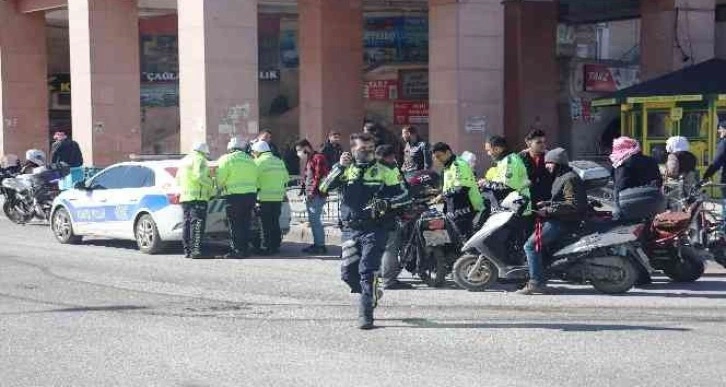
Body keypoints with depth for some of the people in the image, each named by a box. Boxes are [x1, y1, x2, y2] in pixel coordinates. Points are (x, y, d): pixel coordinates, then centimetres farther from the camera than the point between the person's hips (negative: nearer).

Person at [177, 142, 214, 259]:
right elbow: (200, 177, -18)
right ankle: (196, 250, -20)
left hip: (184, 197, 9)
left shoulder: (184, 161, 24)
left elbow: (178, 179, 25)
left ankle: (187, 251, 10)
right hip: (197, 197, -9)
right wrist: (211, 184, -5)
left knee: (187, 223, 10)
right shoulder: (199, 160, -5)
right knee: (198, 223, -12)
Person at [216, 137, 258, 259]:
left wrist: (220, 188, 12)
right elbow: (255, 180, 14)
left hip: (235, 195, -6)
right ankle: (245, 250, 13)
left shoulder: (227, 159, -4)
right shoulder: (250, 161, 17)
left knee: (235, 225, -3)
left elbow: (220, 179, -6)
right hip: (251, 194, 6)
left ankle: (237, 250, -5)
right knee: (245, 224, 12)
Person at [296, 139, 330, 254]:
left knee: (315, 220, -9)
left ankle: (320, 246, -5)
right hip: (310, 195, 10)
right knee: (312, 220, 12)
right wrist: (306, 192, 13)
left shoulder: (318, 158, -11)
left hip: (316, 195, -10)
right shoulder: (309, 159, 19)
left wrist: (312, 192, -18)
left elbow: (319, 177, -17)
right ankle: (316, 244, 19)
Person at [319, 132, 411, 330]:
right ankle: (372, 294, 33)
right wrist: (340, 167, -17)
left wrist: (386, 203, -16)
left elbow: (404, 196, 3)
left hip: (374, 230, -3)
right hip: (350, 229, 3)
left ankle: (366, 314, -9)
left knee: (367, 271, -14)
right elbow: (324, 187, -5)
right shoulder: (345, 170, 10)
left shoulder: (384, 172, 5)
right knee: (348, 273, 5)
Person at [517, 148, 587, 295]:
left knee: (531, 245, -16)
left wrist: (549, 210, -23)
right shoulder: (561, 177, 19)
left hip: (564, 222, -11)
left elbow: (573, 204, -24)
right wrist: (545, 204, 12)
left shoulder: (569, 179, -14)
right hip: (559, 220, 11)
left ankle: (537, 283, -17)